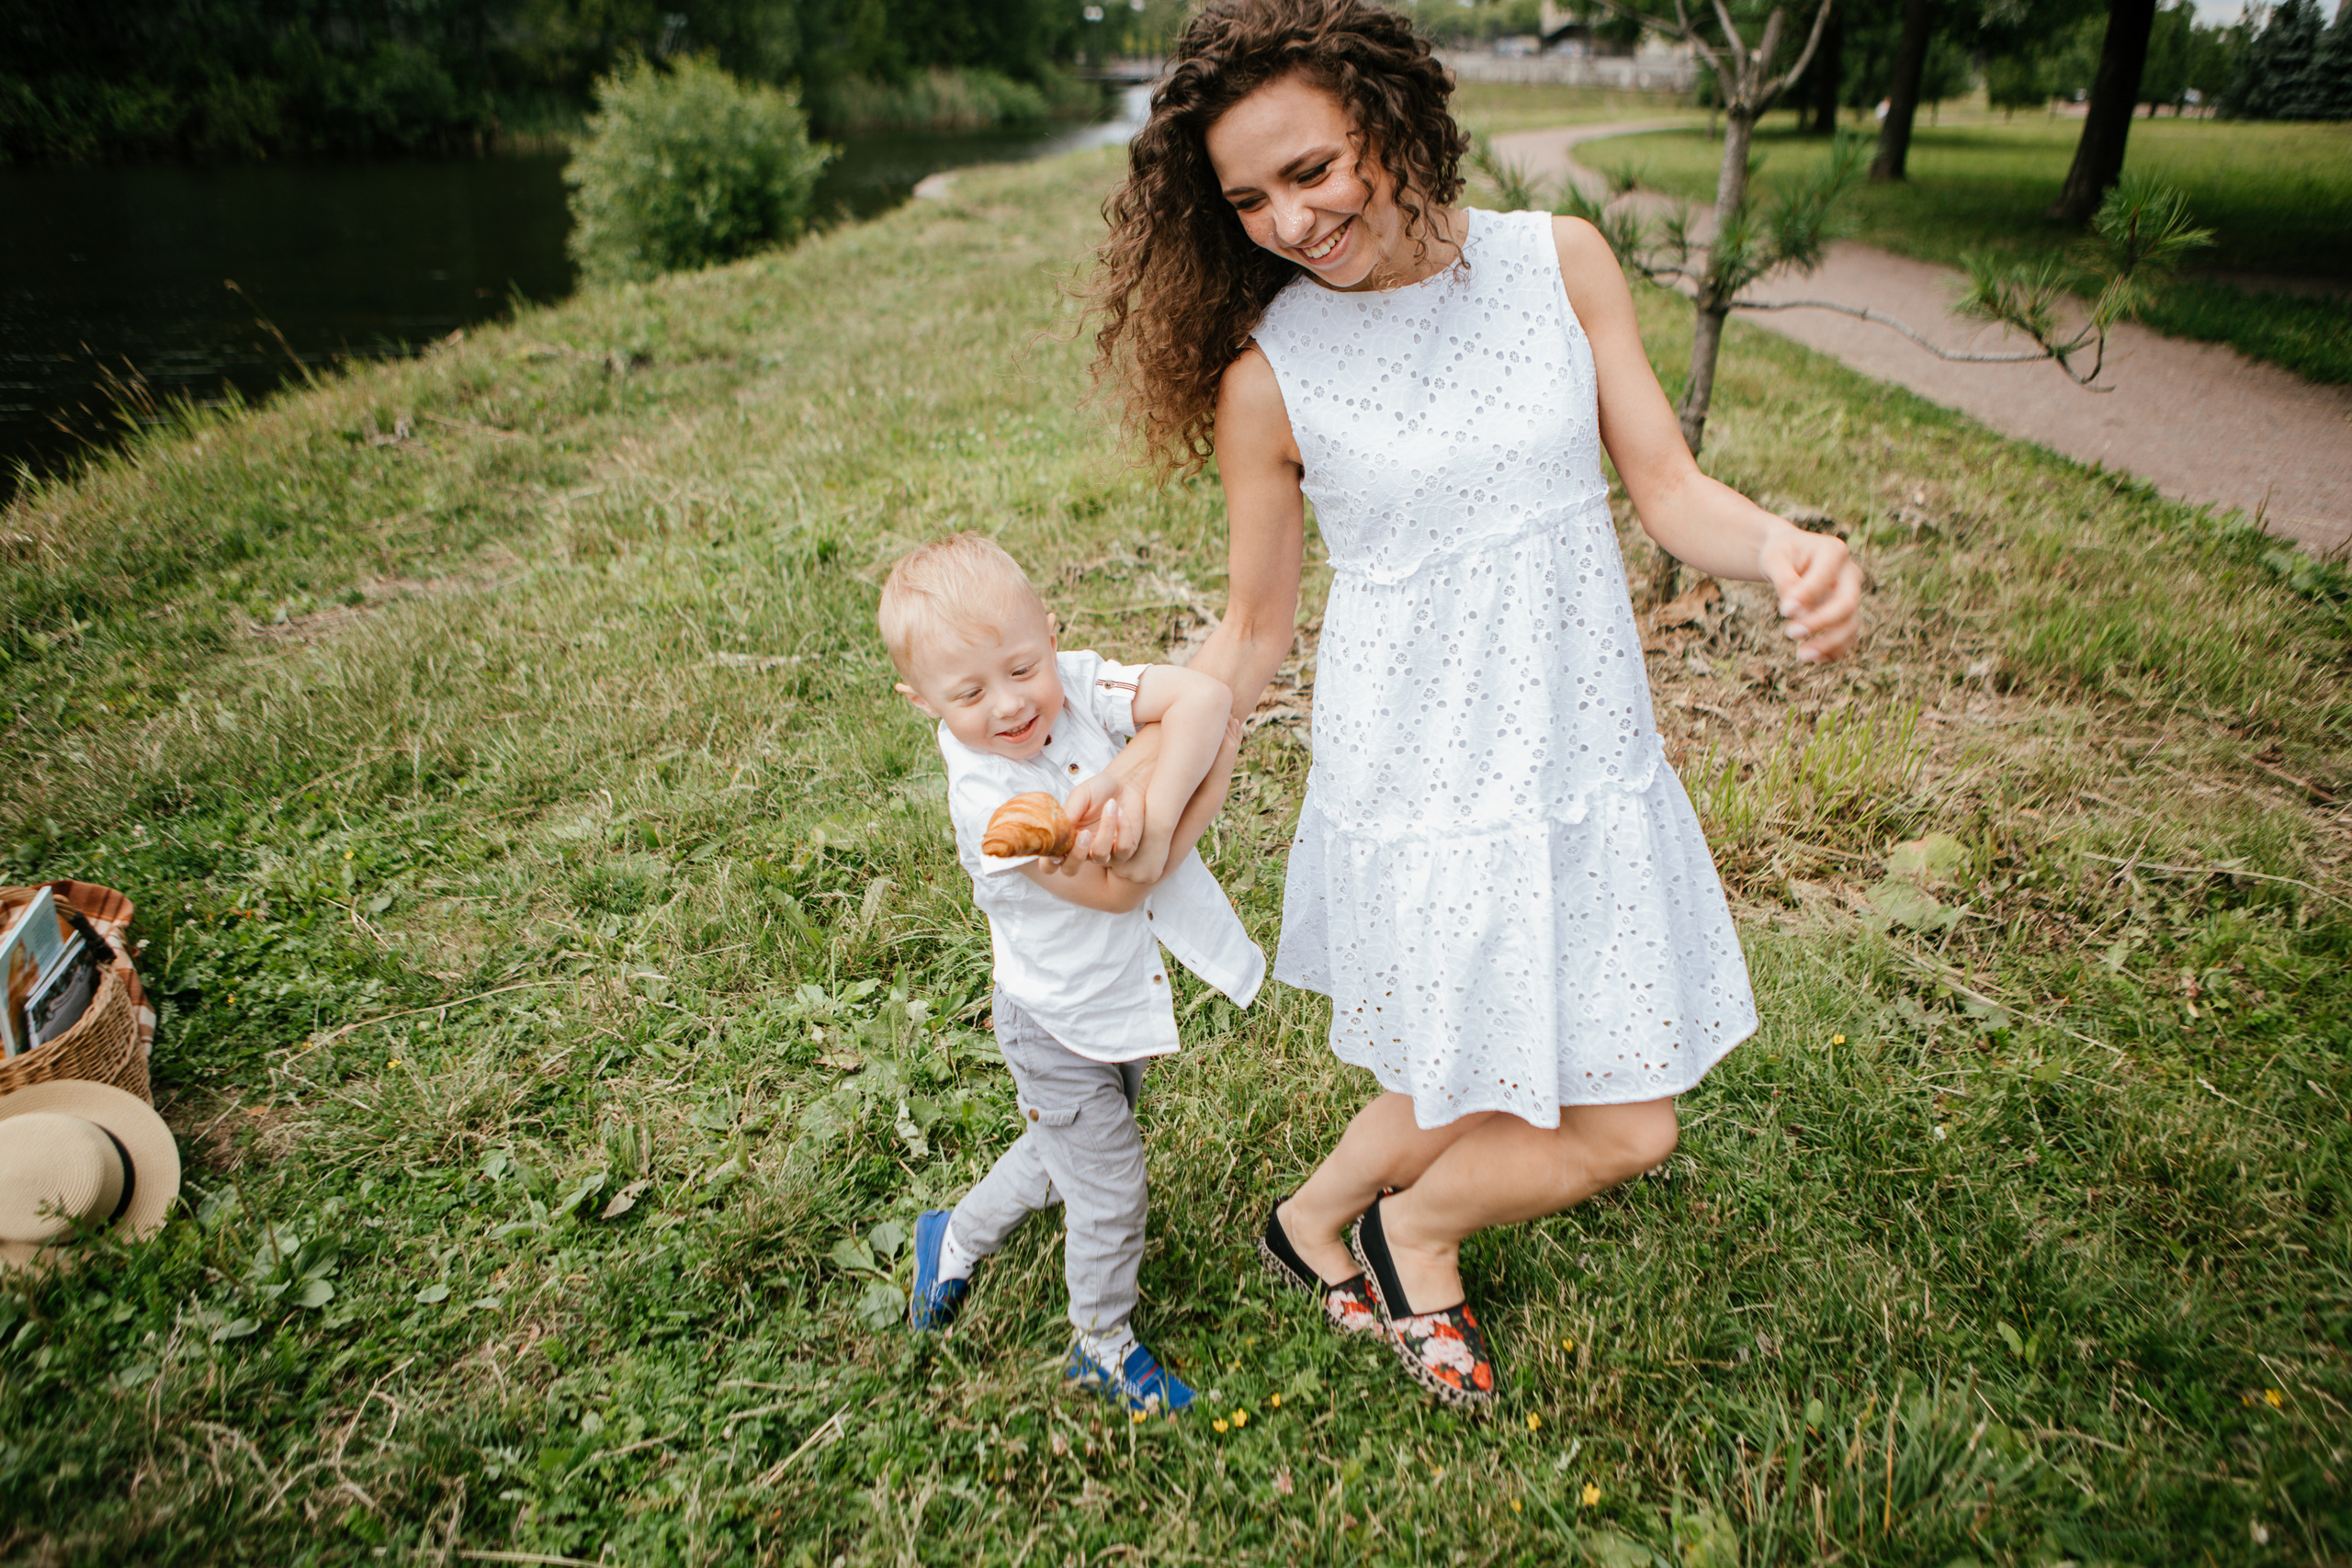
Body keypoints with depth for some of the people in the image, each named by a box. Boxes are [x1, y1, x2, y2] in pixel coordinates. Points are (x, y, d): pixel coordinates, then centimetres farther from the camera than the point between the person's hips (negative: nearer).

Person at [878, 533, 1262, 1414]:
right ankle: (1105, 1346, 41)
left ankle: (955, 1238, 54)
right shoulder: (987, 801, -30)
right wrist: (1203, 792, -29)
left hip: (1130, 996, 6)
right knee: (1110, 1194, 12)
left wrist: (1154, 809, -41)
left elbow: (1206, 696, -30)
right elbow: (1117, 889, -29)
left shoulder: (1076, 682, -17)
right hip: (1062, 1033, -6)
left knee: (1063, 1153, 28)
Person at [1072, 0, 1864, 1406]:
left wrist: (1784, 545, -21)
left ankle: (1326, 1220, 45)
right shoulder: (1266, 375, -10)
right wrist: (1154, 751, -18)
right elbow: (1257, 631, -2)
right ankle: (1410, 1232, 34)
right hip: (1427, 796, -4)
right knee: (1621, 1134, 3)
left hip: (1591, 762, 4)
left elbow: (1668, 486, 0)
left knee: (1505, 1081, 16)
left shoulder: (1559, 261, -2)